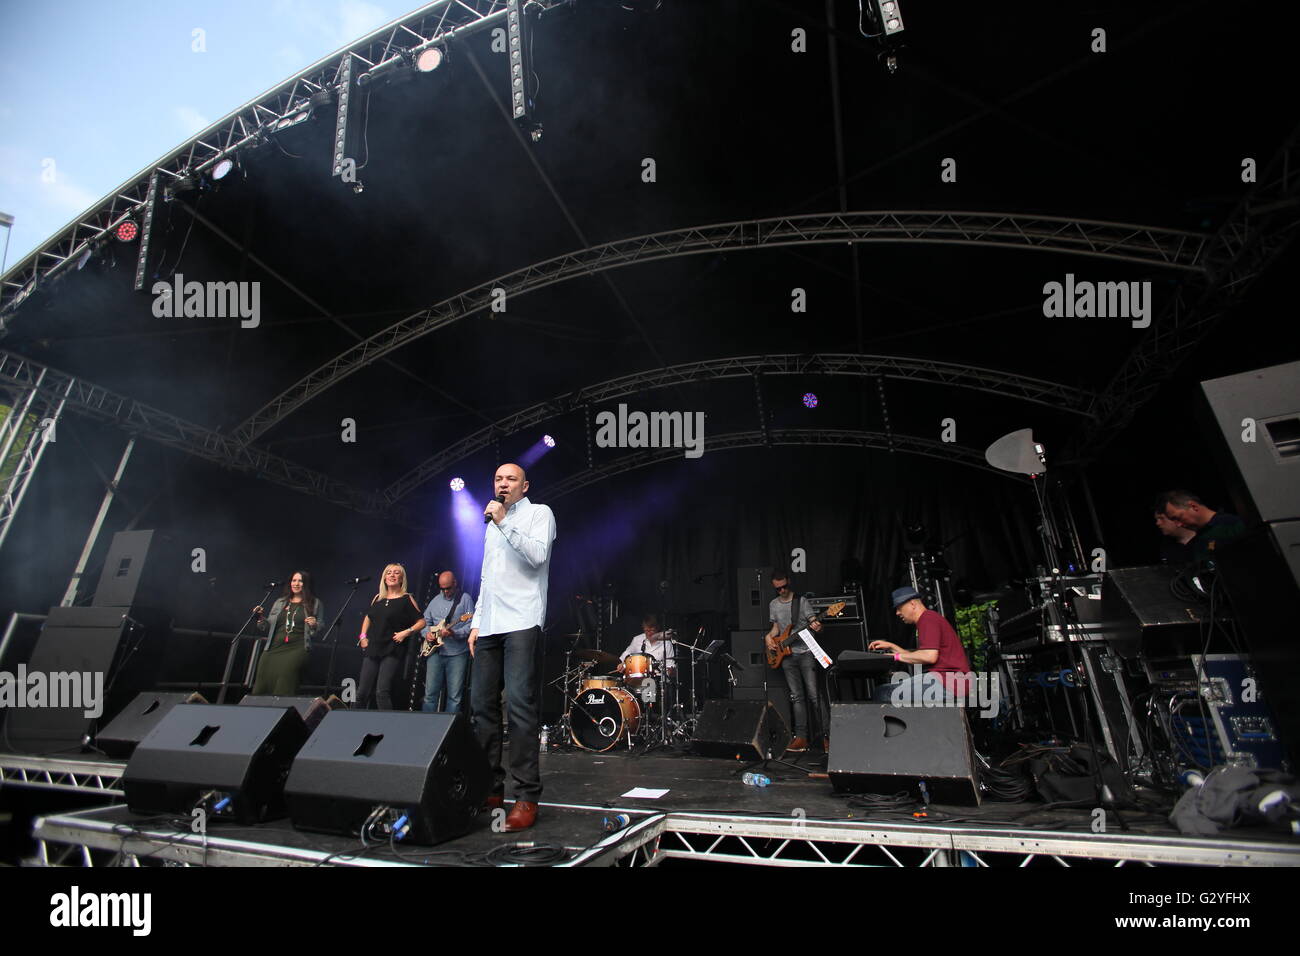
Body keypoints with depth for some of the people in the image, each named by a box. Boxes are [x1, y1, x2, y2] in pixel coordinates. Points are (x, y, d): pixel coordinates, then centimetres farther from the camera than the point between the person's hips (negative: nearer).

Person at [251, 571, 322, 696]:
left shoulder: (315, 604, 11)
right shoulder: (280, 602, 21)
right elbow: (269, 627, 22)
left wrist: (314, 625, -9)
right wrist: (261, 618, 5)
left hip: (297, 647, -4)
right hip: (274, 646, 4)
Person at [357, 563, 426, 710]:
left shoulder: (407, 599, -1)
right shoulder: (378, 598, 13)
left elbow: (422, 621, -3)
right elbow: (368, 618, 28)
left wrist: (406, 632, -15)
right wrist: (363, 636, 14)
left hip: (392, 652, -5)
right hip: (372, 651, 5)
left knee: (382, 692, -16)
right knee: (362, 693, 6)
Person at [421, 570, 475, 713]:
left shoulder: (465, 599, -1)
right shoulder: (435, 601, 16)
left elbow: (471, 625, -8)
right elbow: (425, 621, 24)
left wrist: (454, 633, -22)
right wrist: (427, 633, 4)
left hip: (458, 653, -4)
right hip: (435, 652, 4)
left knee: (455, 696, 0)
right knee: (430, 692, 2)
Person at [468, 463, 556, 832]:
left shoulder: (539, 513, 7)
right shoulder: (492, 525, 26)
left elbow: (538, 556, -11)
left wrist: (504, 523, -11)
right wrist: (476, 622, 18)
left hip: (522, 622, -7)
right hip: (489, 626, 7)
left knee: (519, 702, -13)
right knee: (481, 703, 3)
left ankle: (527, 796, -8)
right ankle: (490, 788, 12)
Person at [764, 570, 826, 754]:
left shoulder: (802, 601, -5)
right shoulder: (773, 605, 11)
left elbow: (814, 622, -9)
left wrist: (817, 627, -32)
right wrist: (769, 636, 2)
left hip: (806, 652, -5)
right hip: (787, 655, 5)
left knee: (815, 695, -8)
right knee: (797, 697, 5)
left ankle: (826, 736, -3)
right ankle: (801, 737, 9)